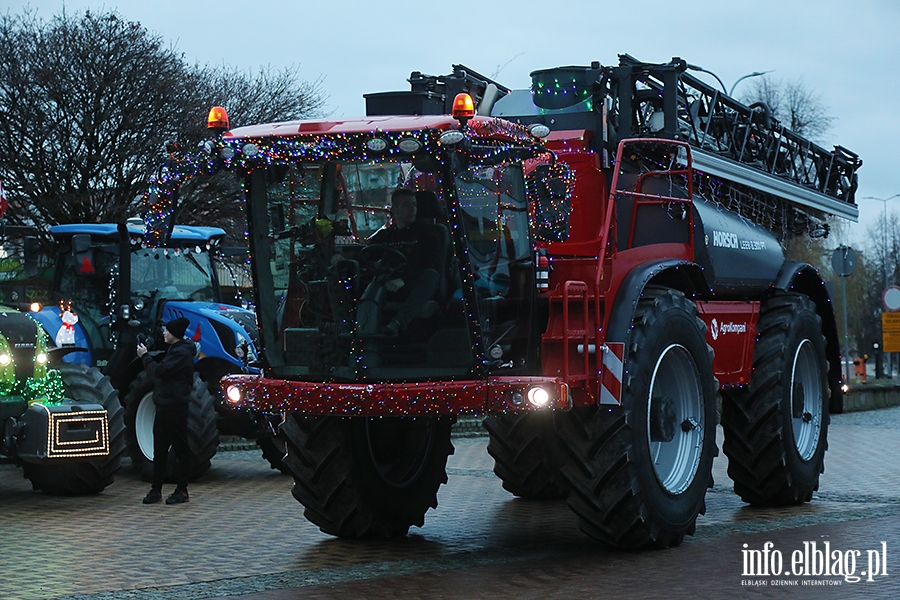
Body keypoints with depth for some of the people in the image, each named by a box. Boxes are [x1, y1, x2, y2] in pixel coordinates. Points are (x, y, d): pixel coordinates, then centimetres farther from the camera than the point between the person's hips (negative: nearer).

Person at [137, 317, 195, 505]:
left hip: (175, 406, -10)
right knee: (159, 449, 9)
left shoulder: (181, 353, -14)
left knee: (180, 447, -3)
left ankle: (181, 491, 2)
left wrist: (145, 356, -11)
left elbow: (159, 371, -22)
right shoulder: (174, 350, 19)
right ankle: (156, 489, 13)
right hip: (164, 405, 10)